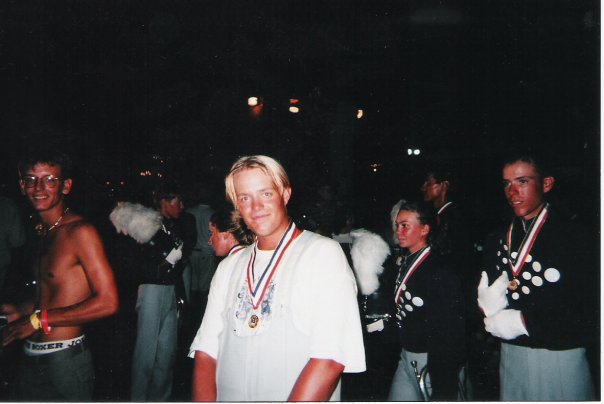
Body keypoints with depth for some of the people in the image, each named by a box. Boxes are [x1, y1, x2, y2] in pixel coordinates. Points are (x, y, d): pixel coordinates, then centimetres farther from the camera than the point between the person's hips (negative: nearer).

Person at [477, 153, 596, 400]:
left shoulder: (573, 235, -10)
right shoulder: (498, 241, 8)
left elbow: (588, 305, -17)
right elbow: (486, 292, 11)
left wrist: (524, 321, -18)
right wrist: (487, 303, -12)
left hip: (560, 357, -4)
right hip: (510, 355, 5)